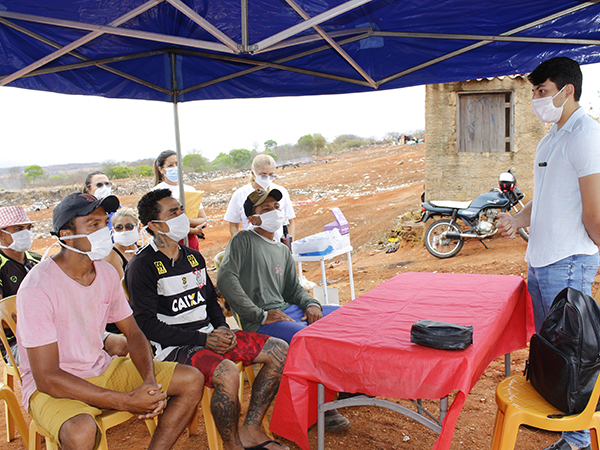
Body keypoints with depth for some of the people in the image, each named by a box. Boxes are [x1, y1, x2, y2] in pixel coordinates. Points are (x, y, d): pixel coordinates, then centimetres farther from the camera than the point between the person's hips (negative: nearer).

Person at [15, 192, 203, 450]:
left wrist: (150, 381, -13)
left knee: (192, 380, -5)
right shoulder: (38, 288, -22)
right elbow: (46, 378, -24)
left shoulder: (106, 273, -1)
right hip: (51, 387, -6)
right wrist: (126, 402, -27)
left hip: (102, 369, 6)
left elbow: (133, 333, 7)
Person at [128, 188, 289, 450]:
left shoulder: (193, 257, 14)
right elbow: (146, 324, -14)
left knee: (280, 352, -3)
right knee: (227, 372, -36)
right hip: (174, 347, -8)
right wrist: (203, 340, -18)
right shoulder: (142, 266, -9)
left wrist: (222, 329, 0)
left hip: (210, 335, 8)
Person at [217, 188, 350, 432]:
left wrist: (311, 304, -2)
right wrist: (261, 315, -17)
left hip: (288, 310, 8)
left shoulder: (283, 251, 21)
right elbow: (225, 277, -15)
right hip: (260, 321, -8)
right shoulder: (243, 240, -2)